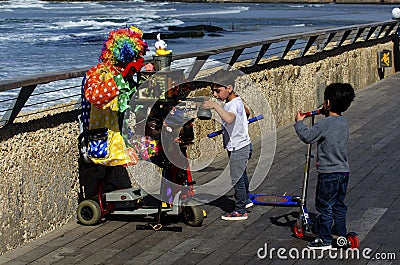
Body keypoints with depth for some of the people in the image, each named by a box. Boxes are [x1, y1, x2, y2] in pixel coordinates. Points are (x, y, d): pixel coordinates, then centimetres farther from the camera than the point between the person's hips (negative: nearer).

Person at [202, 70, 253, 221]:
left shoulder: (235, 103, -24)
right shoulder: (231, 102, 6)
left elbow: (229, 118, -46)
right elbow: (246, 112, 27)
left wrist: (215, 105, -48)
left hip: (239, 147, -11)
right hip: (235, 147, 11)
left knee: (236, 179, -6)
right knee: (241, 175, 25)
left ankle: (240, 211, 0)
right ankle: (246, 200, 43)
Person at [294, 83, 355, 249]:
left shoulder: (325, 123, -18)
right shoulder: (344, 123, 6)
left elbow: (307, 136, -15)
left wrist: (299, 122, 0)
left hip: (328, 174, -7)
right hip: (344, 171, 7)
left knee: (324, 206, 3)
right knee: (339, 205, 18)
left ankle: (325, 240, 9)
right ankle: (341, 235, 24)